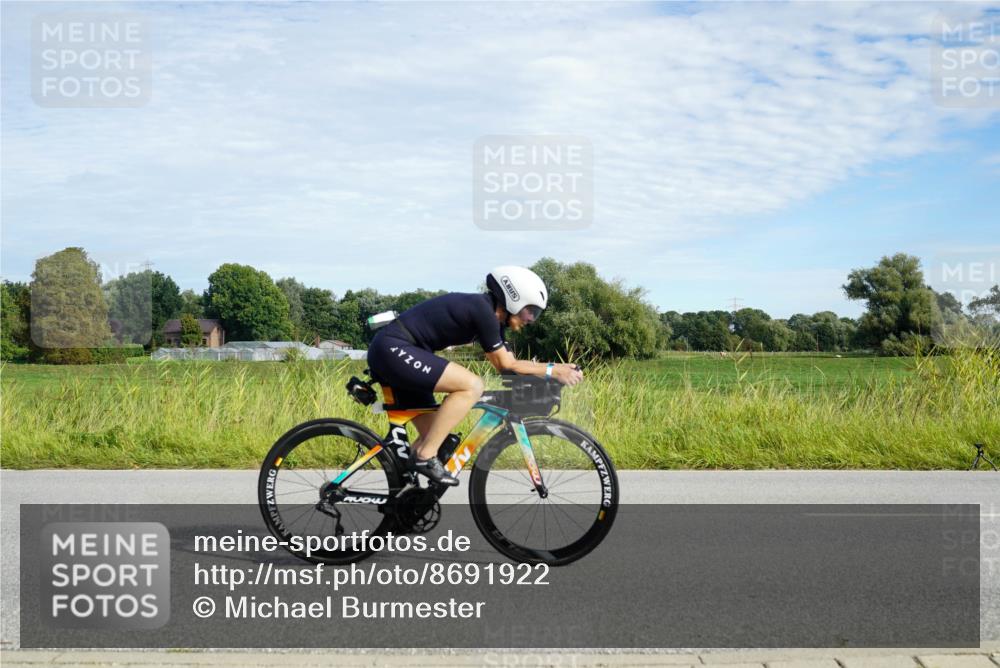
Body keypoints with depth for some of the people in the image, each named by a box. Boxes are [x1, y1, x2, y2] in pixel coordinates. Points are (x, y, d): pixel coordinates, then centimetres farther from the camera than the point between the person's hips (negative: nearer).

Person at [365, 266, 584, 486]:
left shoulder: (490, 315, 14)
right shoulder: (483, 309, -15)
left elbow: (508, 363, 14)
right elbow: (505, 365, -8)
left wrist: (556, 370, 7)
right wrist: (552, 370, -2)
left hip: (389, 353, 11)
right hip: (393, 349, -11)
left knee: (433, 434, 11)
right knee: (472, 385, -20)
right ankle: (426, 457, -14)